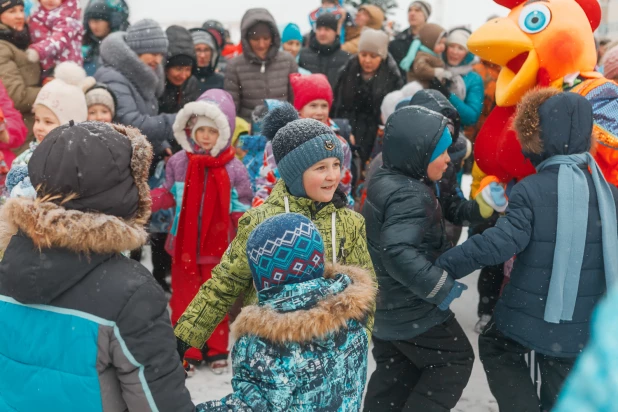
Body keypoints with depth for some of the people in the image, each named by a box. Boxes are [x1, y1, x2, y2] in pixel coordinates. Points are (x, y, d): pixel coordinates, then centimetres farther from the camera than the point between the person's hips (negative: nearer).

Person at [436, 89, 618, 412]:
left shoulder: (530, 190, -16)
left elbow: (500, 242, -25)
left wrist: (445, 265, -20)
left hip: (530, 315, -4)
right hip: (582, 324, 4)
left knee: (494, 345, 26)